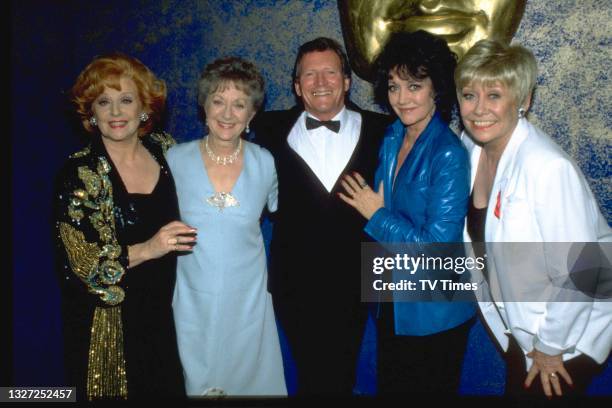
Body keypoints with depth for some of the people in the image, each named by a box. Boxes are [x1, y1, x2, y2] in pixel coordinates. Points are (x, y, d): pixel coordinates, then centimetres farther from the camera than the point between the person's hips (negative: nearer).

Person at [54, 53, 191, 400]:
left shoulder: (164, 148, -2)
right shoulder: (79, 172, -15)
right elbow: (80, 260, -19)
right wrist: (147, 249, -26)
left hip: (165, 312, 4)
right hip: (108, 320, -4)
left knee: (169, 388, 18)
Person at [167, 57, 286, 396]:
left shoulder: (265, 164, -6)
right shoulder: (175, 160, -8)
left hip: (248, 301, 0)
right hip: (192, 301, 0)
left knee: (250, 380, 15)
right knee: (196, 381, 16)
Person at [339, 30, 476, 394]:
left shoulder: (449, 155, -22)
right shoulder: (391, 139, 0)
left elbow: (437, 245, -25)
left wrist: (377, 215, -16)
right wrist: (371, 205, -4)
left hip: (434, 313, -7)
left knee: (430, 389, 15)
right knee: (390, 386, 23)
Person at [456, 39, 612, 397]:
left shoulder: (548, 167, -31)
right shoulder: (472, 149, -7)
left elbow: (576, 276, -28)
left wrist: (550, 347, -15)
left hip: (569, 332, -7)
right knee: (519, 390, 23)